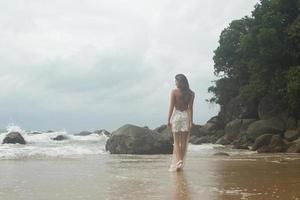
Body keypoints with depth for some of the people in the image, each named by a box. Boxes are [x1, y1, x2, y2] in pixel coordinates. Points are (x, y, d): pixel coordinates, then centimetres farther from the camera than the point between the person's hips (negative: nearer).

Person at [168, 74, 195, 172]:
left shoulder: (174, 92, -4)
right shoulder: (191, 93, 2)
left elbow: (171, 107, -6)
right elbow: (190, 108, -3)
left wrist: (168, 120, -2)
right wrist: (191, 121, -4)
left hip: (176, 116, -2)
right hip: (186, 116, 2)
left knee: (176, 142, 4)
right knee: (184, 142, 8)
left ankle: (178, 161, -12)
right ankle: (181, 163, 12)